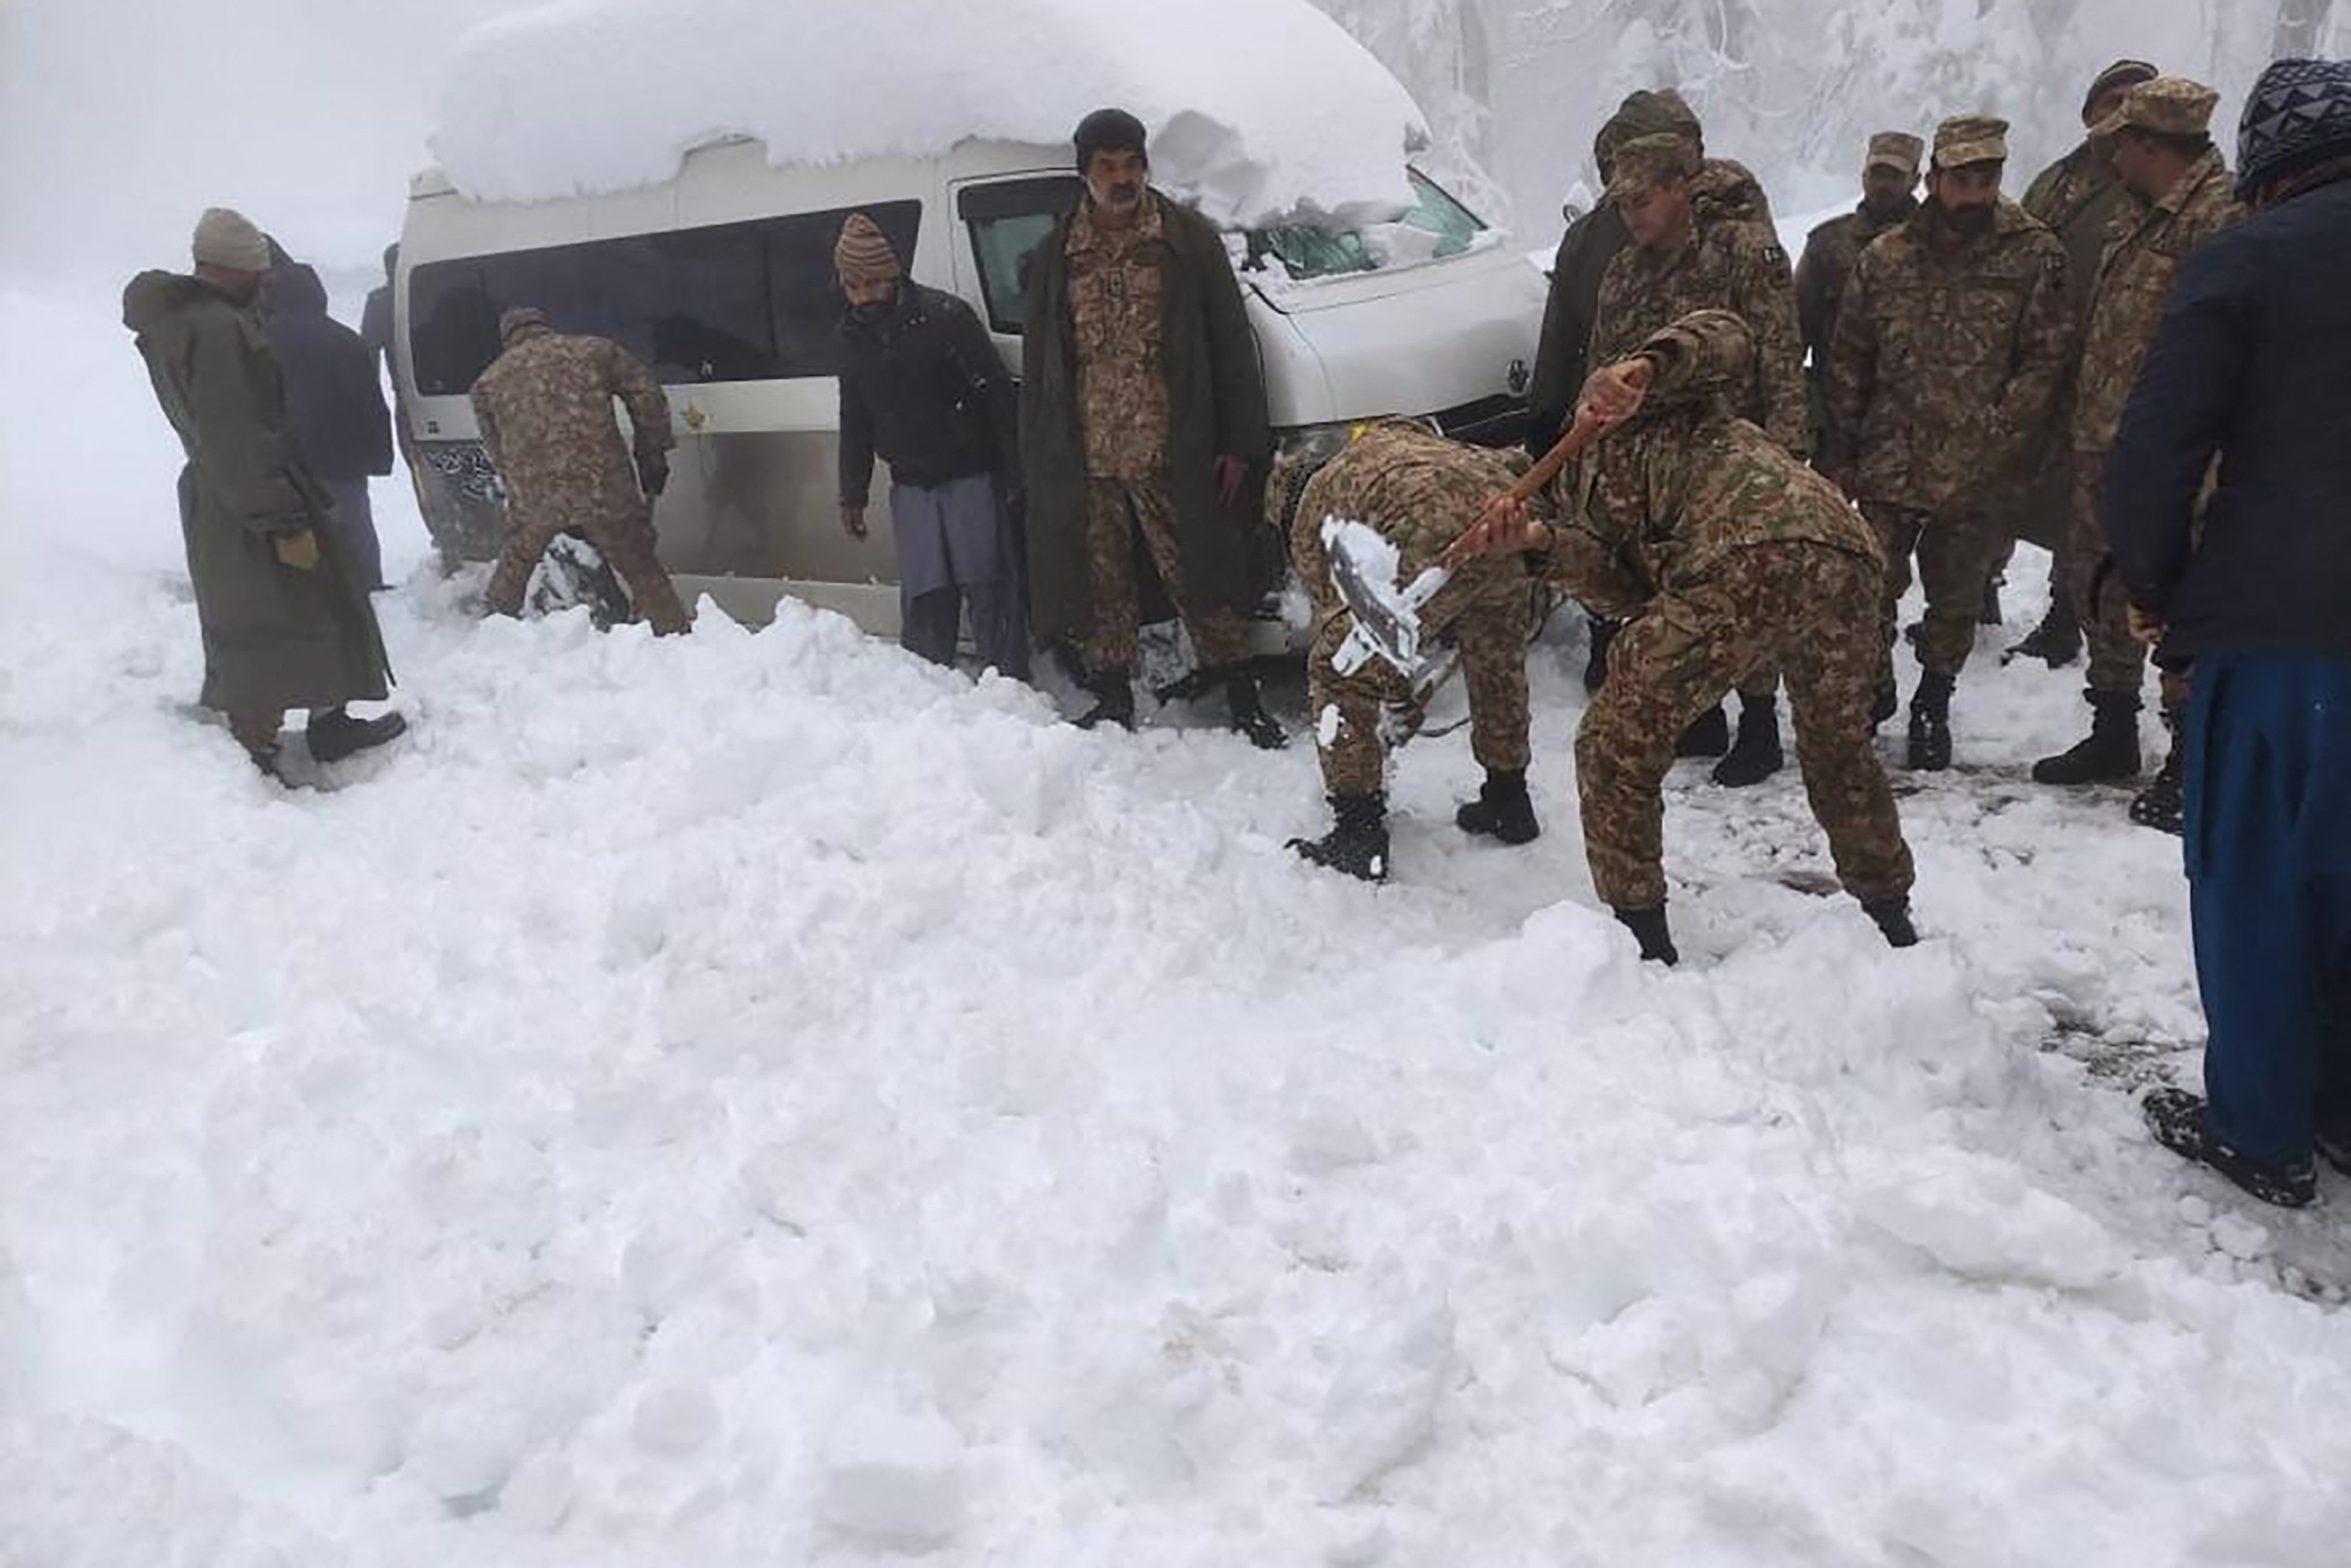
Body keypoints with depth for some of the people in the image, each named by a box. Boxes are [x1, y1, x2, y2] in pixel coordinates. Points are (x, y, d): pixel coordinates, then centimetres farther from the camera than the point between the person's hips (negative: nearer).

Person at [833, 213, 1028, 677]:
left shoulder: (946, 316, -10)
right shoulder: (853, 334, 8)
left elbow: (997, 394, -9)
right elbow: (855, 418, 17)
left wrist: (1015, 472, -11)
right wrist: (853, 493, 16)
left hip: (971, 477, -4)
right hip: (911, 485, 5)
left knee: (988, 589, -3)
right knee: (924, 602, 5)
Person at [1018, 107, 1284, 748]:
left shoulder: (1190, 240, 1)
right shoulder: (1055, 257, 8)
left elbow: (1231, 347, 0)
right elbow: (1039, 366, 11)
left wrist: (1240, 443, -5)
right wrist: (1039, 460, 6)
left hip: (1173, 456, -3)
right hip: (1087, 462, 3)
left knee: (1202, 576, 3)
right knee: (1102, 585, 11)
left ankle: (1241, 693, 16)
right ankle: (1113, 698, 25)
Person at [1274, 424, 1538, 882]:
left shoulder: (1310, 517, 24)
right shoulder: (1392, 439, 41)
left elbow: (1334, 614, 27)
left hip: (1434, 542, -6)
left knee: (1337, 673, 11)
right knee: (1496, 660, 31)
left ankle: (1357, 835, 15)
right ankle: (1508, 803, 46)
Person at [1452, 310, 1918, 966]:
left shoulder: (1629, 421, 26)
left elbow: (1727, 339, 7)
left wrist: (1645, 367, -11)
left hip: (1749, 560, -8)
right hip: (1846, 555, 8)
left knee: (1615, 751, 8)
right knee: (1840, 749, 32)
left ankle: (1642, 940, 13)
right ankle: (1892, 921, 44)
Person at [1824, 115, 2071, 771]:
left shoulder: (2034, 254, -3)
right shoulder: (1886, 258, 3)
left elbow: (2048, 355, -4)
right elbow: (1847, 359, 8)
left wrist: (1998, 432, -14)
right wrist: (1843, 453, 5)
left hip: (1977, 473, -1)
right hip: (1890, 464, 1)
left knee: (1957, 599, 12)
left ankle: (1932, 708, 32)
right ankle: (1873, 689, 26)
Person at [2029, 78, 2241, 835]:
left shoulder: (2222, 217, -15)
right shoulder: (2141, 215, 16)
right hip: (2103, 446, 10)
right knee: (2101, 589, 17)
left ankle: (2190, 763, 9)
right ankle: (2113, 736, 32)